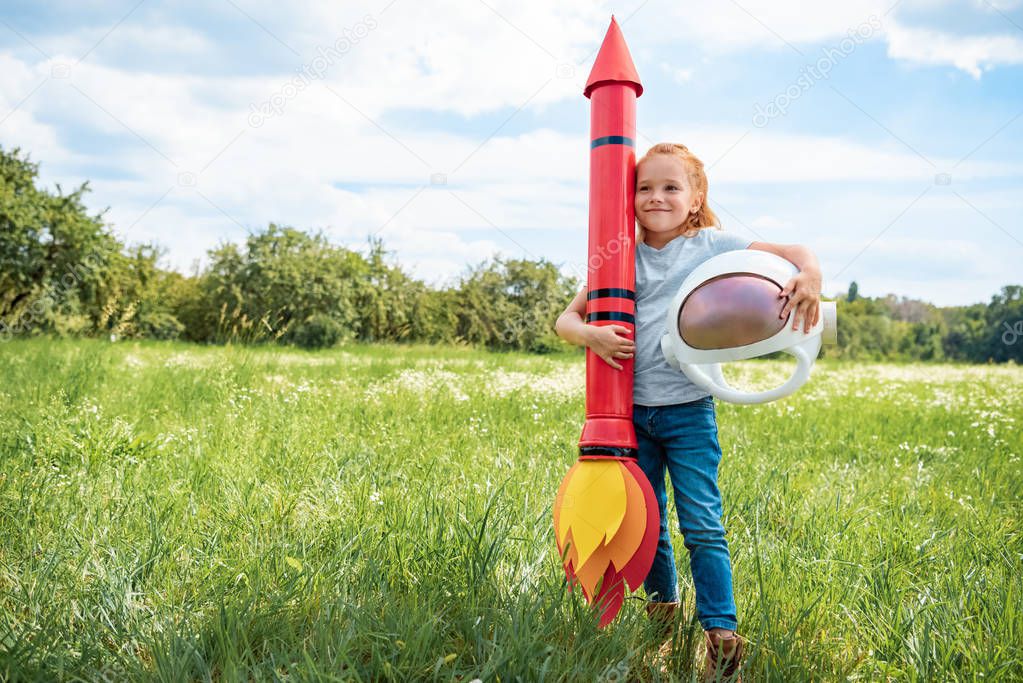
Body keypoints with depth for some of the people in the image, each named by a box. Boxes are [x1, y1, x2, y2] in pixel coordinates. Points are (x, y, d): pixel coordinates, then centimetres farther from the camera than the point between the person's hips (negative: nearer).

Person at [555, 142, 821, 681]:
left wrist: (809, 274, -26)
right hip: (633, 411, 3)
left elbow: (792, 253, -3)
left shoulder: (711, 245, 0)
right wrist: (590, 334, -17)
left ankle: (721, 636, 0)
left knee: (702, 526, -6)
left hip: (688, 410, -3)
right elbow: (566, 320, 5)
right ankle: (662, 610, 32)